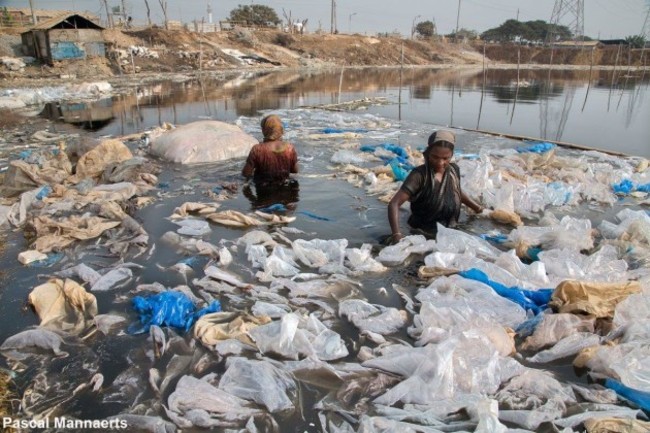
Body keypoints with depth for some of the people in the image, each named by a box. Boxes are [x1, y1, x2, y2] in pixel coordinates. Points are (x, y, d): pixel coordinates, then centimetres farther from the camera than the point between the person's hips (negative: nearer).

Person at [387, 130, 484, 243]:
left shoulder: (454, 170, -6)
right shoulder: (419, 175, -23)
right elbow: (394, 203, -30)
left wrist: (476, 207, 13)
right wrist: (396, 234, -42)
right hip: (422, 235, -5)